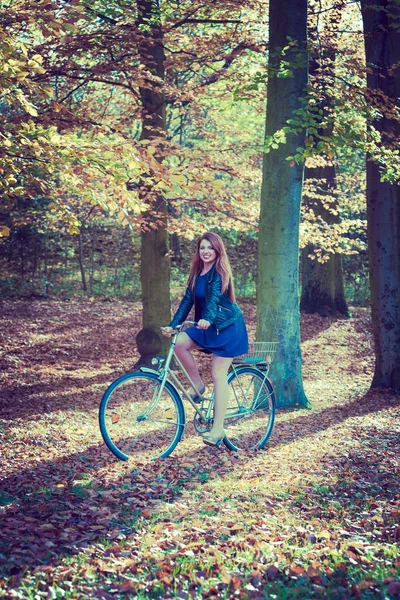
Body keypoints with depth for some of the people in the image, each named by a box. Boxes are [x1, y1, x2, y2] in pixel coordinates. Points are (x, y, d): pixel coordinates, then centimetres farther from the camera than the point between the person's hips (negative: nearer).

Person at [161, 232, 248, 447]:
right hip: (207, 327, 7)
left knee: (218, 374, -9)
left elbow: (214, 298, -29)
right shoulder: (197, 273, 7)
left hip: (227, 327, -7)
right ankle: (197, 385, 1)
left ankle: (218, 429, -5)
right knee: (179, 343, -18)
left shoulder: (219, 273, -13)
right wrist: (172, 325, -5)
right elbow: (188, 299, 4)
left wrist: (207, 319, -47)